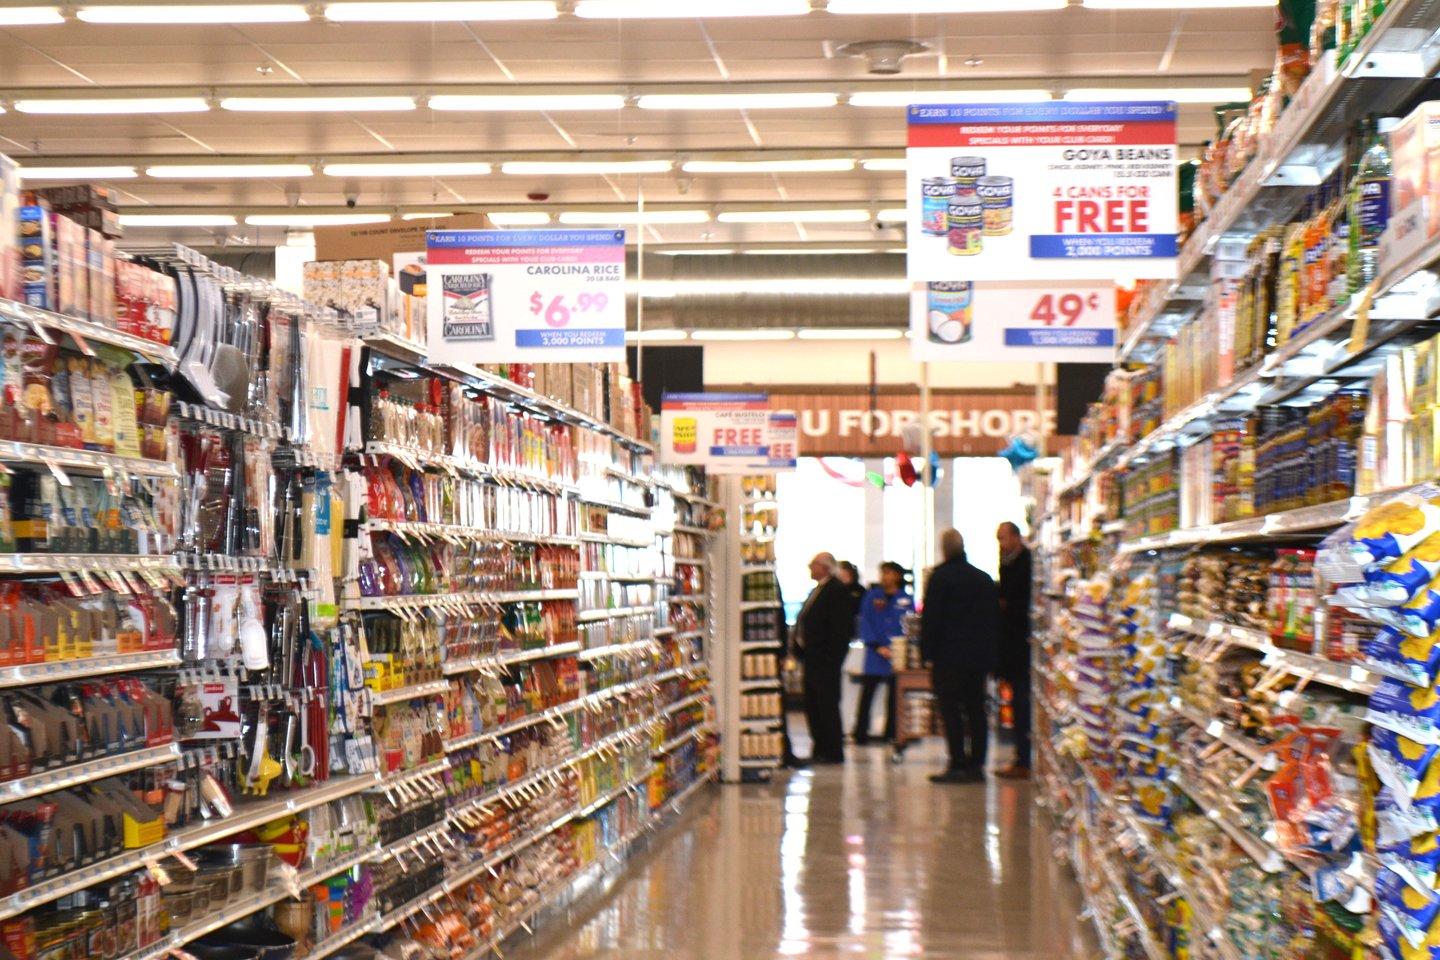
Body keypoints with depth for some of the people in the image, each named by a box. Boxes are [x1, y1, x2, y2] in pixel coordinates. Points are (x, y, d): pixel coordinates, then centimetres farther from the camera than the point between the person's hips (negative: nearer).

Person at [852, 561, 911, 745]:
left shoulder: (906, 600, 3)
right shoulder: (872, 597, 2)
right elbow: (865, 623, 0)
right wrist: (877, 647, -11)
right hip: (875, 654, -1)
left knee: (894, 695, 7)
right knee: (867, 692, -3)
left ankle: (891, 734, 15)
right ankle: (860, 734, 1)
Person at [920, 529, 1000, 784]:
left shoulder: (941, 577, -8)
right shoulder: (984, 579, 12)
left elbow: (930, 618, -10)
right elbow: (995, 618, 17)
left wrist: (927, 651, -4)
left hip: (949, 656, -6)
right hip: (980, 656, 6)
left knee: (950, 710, -4)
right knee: (976, 710, 10)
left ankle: (958, 765, -9)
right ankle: (976, 765, 10)